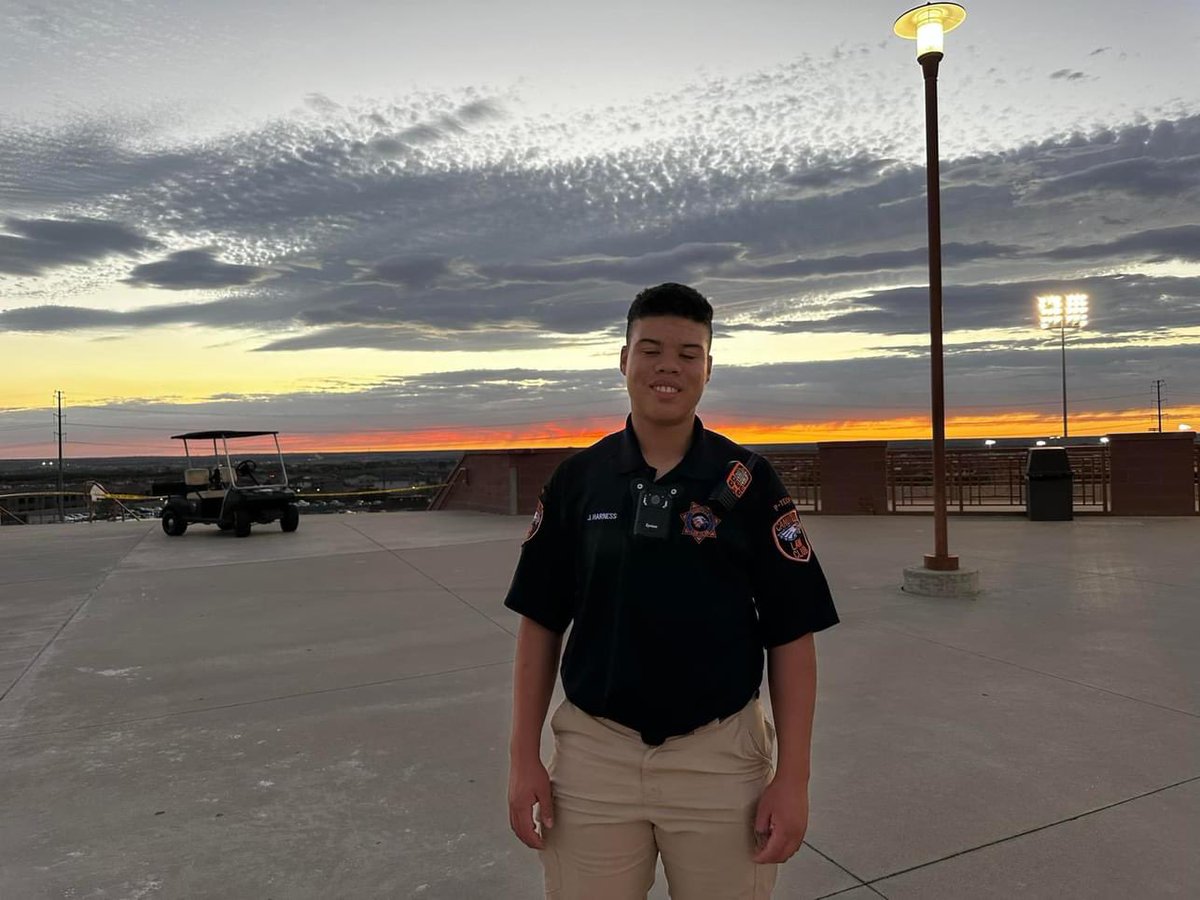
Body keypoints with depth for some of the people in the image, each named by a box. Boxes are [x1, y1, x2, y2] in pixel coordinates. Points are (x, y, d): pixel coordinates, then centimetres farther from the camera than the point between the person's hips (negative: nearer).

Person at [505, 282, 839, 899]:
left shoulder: (749, 483, -5)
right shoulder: (575, 480, -1)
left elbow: (791, 635, -4)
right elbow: (540, 623, 3)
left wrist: (793, 776, -7)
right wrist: (524, 758, 0)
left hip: (720, 757, -1)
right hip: (593, 755, 1)